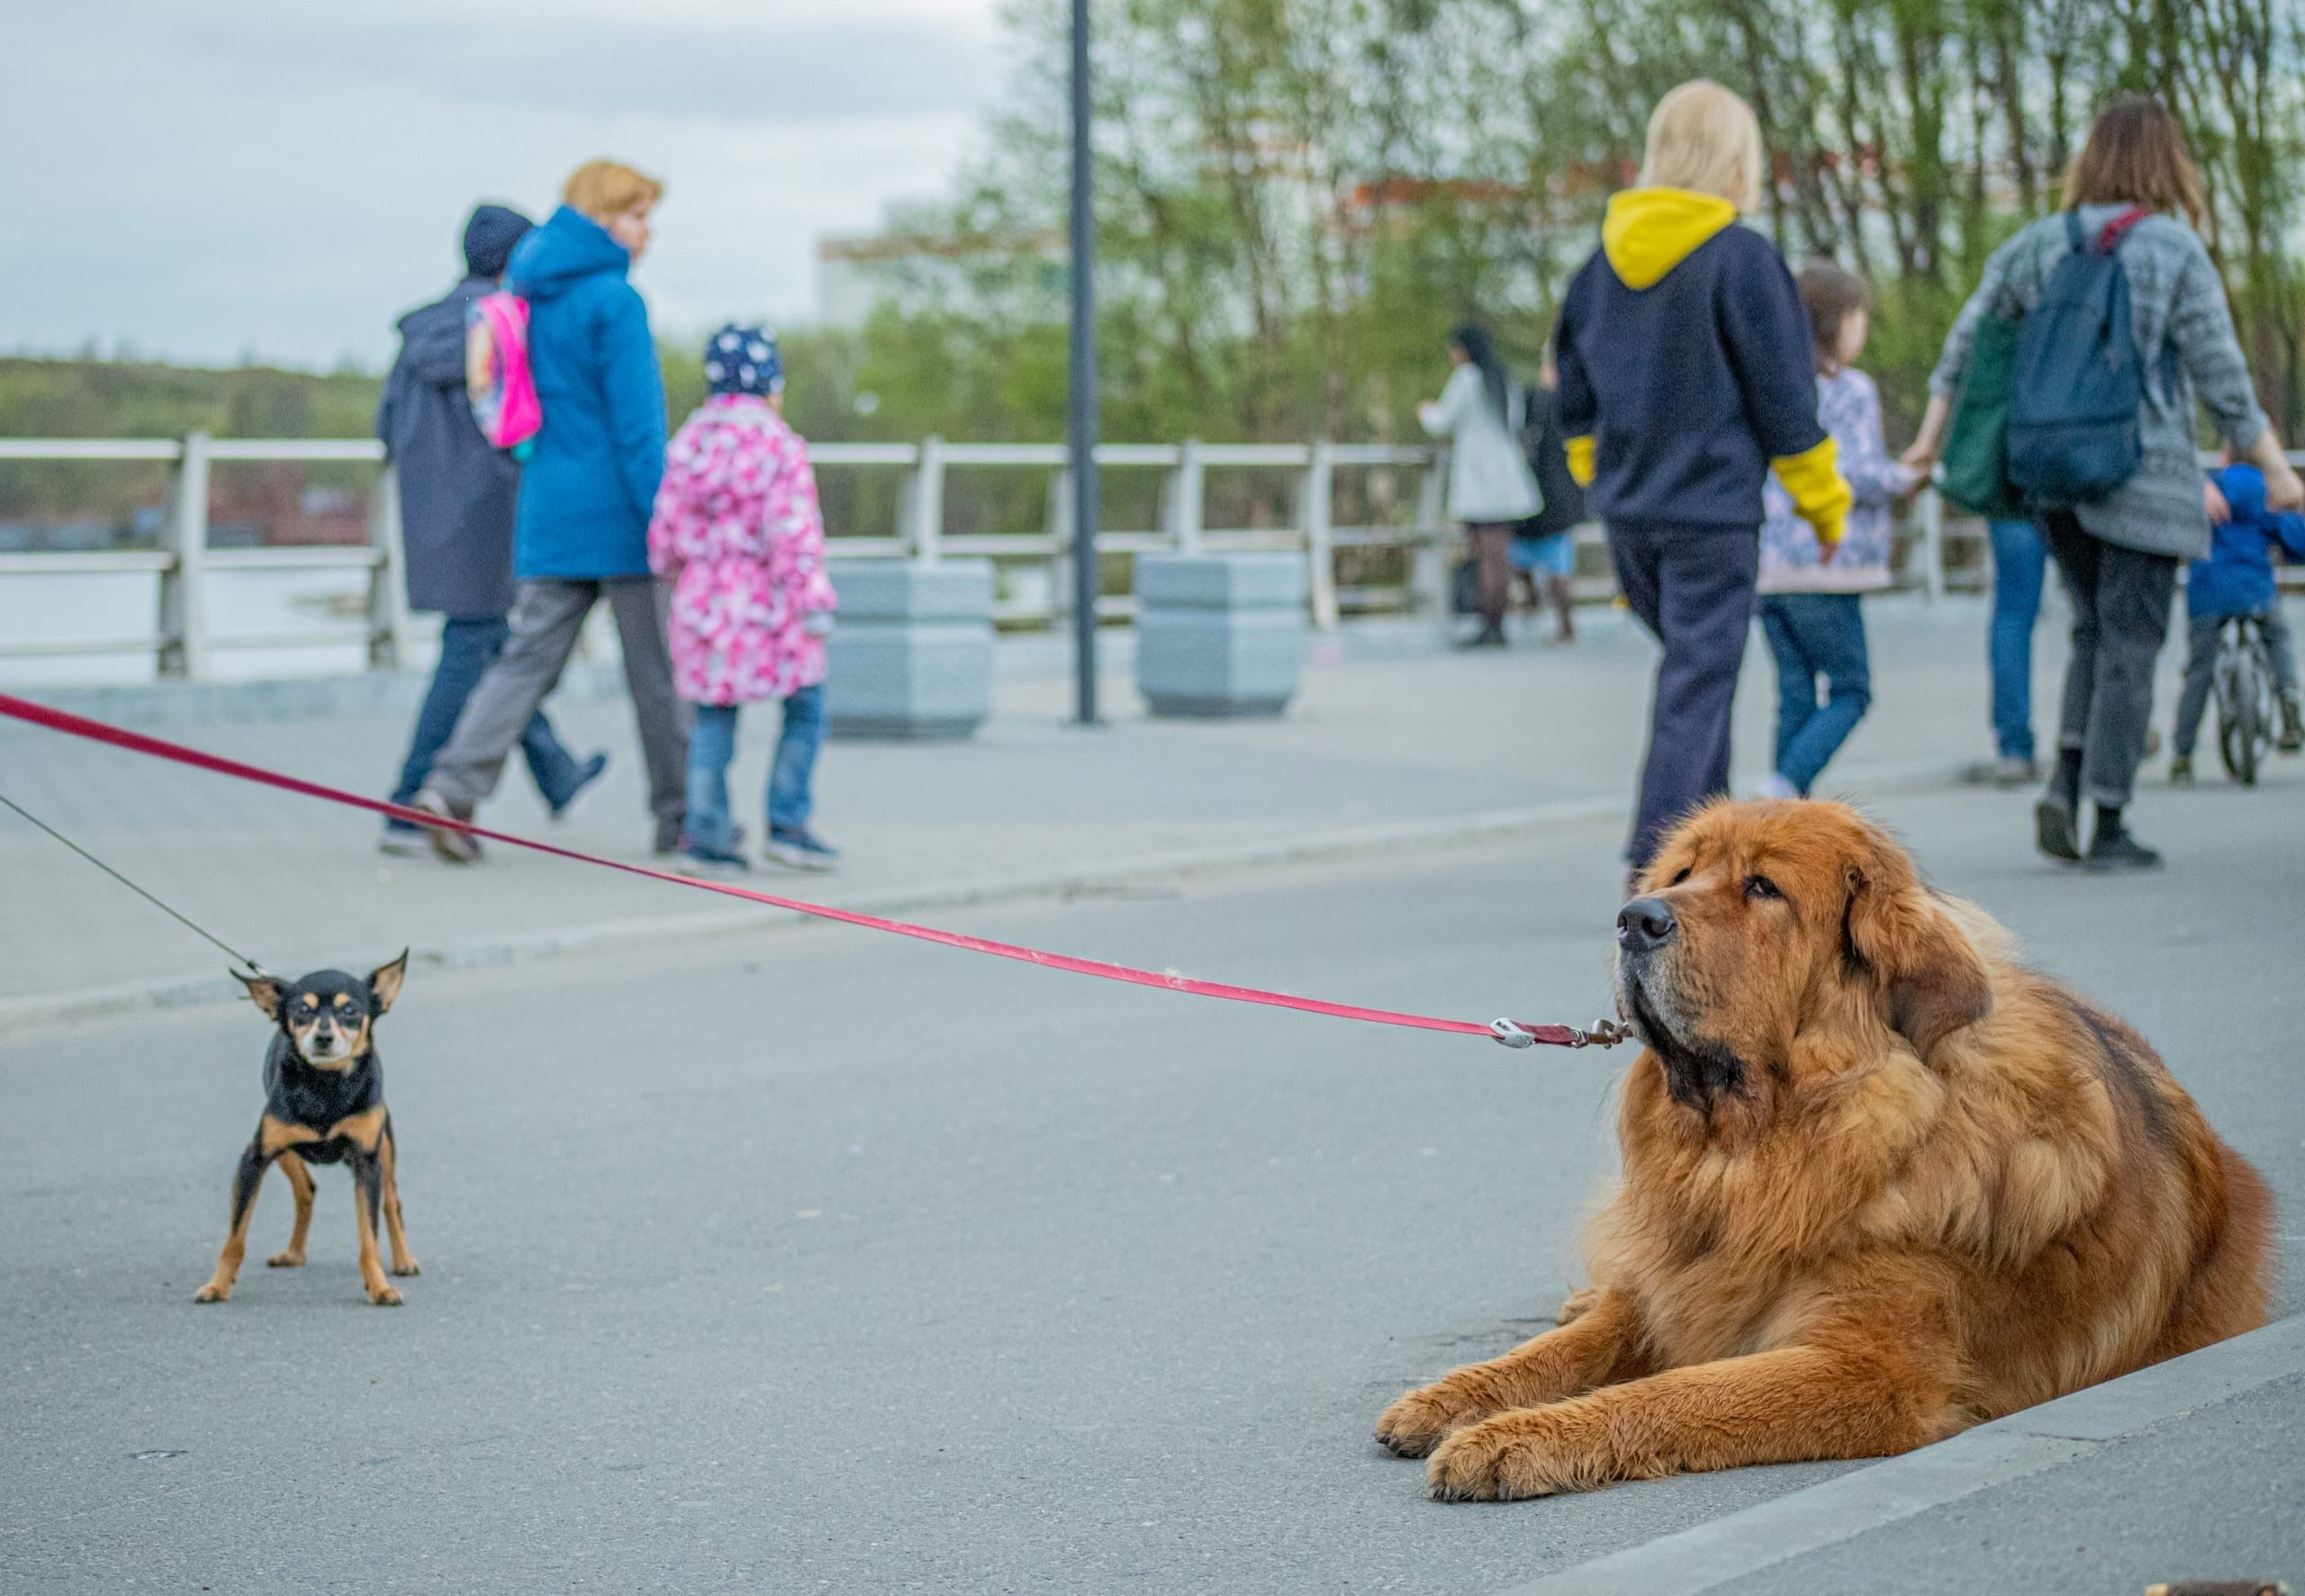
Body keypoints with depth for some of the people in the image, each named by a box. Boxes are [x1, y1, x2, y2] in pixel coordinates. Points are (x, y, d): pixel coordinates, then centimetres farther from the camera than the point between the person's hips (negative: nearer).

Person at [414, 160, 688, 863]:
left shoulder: (534, 300, 12)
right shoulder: (613, 302, -12)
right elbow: (637, 423, -16)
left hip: (548, 511, 7)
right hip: (616, 512, -7)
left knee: (527, 658, 3)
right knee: (659, 671, 5)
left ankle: (454, 785, -14)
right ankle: (680, 816, 13)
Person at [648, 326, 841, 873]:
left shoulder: (687, 444, 5)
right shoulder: (781, 447, -11)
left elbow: (664, 537, 7)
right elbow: (793, 534, -17)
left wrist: (681, 577, 26)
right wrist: (814, 603, -14)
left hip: (702, 602, 5)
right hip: (767, 609, -5)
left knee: (714, 718, 11)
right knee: (805, 705, 9)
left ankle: (707, 833, 8)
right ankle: (787, 823, 4)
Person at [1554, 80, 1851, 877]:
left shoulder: (1603, 259, 7)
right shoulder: (1742, 257, -11)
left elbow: (1575, 399, 15)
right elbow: (1783, 395, -9)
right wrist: (1824, 504, 2)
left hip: (1628, 512, 6)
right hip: (1712, 512, -6)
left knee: (1692, 673, 20)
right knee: (1697, 687, -4)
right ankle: (1655, 870, -8)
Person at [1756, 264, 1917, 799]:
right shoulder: (1849, 390, -8)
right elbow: (1855, 473, -18)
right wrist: (1901, 479, -1)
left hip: (1763, 567, 7)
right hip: (1819, 569, -7)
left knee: (1795, 692, 10)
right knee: (1851, 690, 3)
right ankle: (1785, 785, -15)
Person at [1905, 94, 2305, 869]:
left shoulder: (2037, 246, 5)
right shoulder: (2176, 252, -9)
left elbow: (1966, 344, 7)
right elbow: (2221, 376, -9)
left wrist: (1931, 438, 16)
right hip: (2144, 474, -5)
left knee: (2096, 630, 19)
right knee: (2129, 646, 2)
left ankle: (2066, 782, 2)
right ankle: (2109, 826, 4)